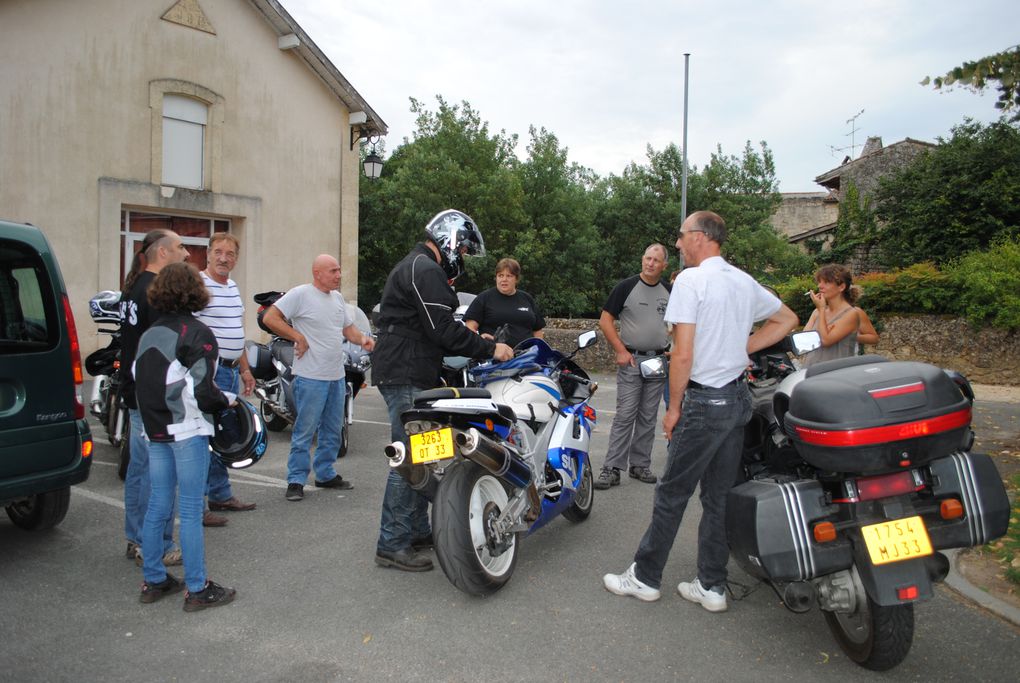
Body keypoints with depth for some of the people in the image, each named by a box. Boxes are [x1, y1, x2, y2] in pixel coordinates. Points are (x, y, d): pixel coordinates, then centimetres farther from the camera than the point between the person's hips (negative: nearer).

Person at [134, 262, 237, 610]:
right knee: (191, 510, -1)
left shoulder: (148, 334, 10)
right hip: (187, 431, -7)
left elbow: (140, 382, 11)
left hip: (155, 430, 7)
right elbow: (202, 392, -19)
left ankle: (153, 580, 26)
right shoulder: (197, 334, -12)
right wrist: (228, 399, -1)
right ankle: (197, 589, 6)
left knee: (157, 506, 15)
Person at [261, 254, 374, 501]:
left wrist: (363, 339, 2)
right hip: (311, 377, -8)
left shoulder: (338, 297, 15)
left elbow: (348, 328, 22)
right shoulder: (300, 294, -9)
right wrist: (298, 337, -15)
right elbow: (269, 318, -13)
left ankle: (325, 474, 28)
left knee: (332, 431, 15)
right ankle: (296, 481, 7)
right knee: (305, 431, -3)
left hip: (337, 376, 8)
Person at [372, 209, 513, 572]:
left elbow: (434, 334, 23)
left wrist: (478, 343, 15)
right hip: (406, 378, -11)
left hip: (411, 377, 11)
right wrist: (489, 348, -9)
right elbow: (443, 331, -19)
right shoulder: (425, 270, -12)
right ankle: (391, 545, -2)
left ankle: (418, 532, 24)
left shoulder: (415, 266, 23)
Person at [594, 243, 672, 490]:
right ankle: (612, 469, -5)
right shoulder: (626, 287, -3)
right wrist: (621, 351, -11)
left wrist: (672, 349, 5)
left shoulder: (669, 293, 11)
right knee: (625, 415, -8)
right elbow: (605, 320, -5)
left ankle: (640, 465, 19)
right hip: (631, 359, -4)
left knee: (648, 418, 9)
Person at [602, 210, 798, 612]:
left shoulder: (691, 280, -13)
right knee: (719, 495, 12)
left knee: (672, 493, 3)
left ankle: (645, 578, 14)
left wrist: (674, 407, -8)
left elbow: (683, 355, -18)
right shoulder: (744, 282, 11)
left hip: (705, 400, -7)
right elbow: (787, 318, 25)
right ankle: (712, 587, 19)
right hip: (738, 398, 8)